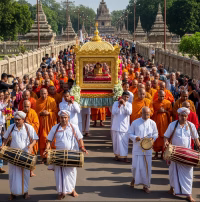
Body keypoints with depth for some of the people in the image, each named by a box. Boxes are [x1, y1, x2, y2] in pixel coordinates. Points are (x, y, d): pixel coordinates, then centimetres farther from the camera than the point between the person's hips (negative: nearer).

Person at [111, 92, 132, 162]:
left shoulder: (129, 104, 4)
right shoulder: (116, 103, 2)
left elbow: (129, 112, -13)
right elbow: (113, 112, -8)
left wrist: (124, 105, -23)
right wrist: (119, 106, -17)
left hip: (125, 126, 0)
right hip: (116, 126, 0)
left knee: (125, 142, -4)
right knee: (116, 141, 5)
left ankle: (124, 156, -1)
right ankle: (117, 155, 18)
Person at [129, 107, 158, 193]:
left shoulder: (152, 123, 1)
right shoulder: (135, 123, -2)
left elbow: (155, 134, 10)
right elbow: (130, 133, 2)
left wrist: (152, 138, -11)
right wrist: (136, 138, -17)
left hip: (148, 149, 1)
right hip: (137, 148, -1)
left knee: (147, 167, 2)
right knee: (136, 166, 2)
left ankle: (146, 185, 15)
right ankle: (135, 178, 35)